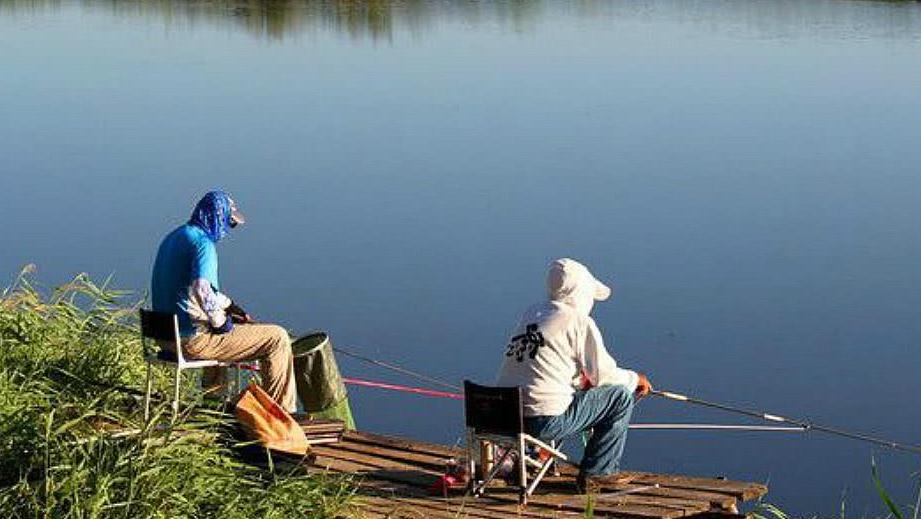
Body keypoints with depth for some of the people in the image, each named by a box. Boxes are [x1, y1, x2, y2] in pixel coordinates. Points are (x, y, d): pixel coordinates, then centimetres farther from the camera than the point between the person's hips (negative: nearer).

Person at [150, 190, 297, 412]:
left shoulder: (173, 237, 13)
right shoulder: (203, 243, -17)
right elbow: (202, 290, -33)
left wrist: (229, 305, 17)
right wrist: (220, 322, -16)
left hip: (165, 334, 10)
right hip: (193, 339, -10)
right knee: (277, 338, -5)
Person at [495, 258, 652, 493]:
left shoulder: (531, 314, 16)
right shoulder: (579, 321, -6)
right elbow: (603, 374, -1)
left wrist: (584, 380, 27)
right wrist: (635, 379, 17)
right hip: (545, 421, -8)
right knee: (621, 396, 5)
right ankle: (597, 473, 10)